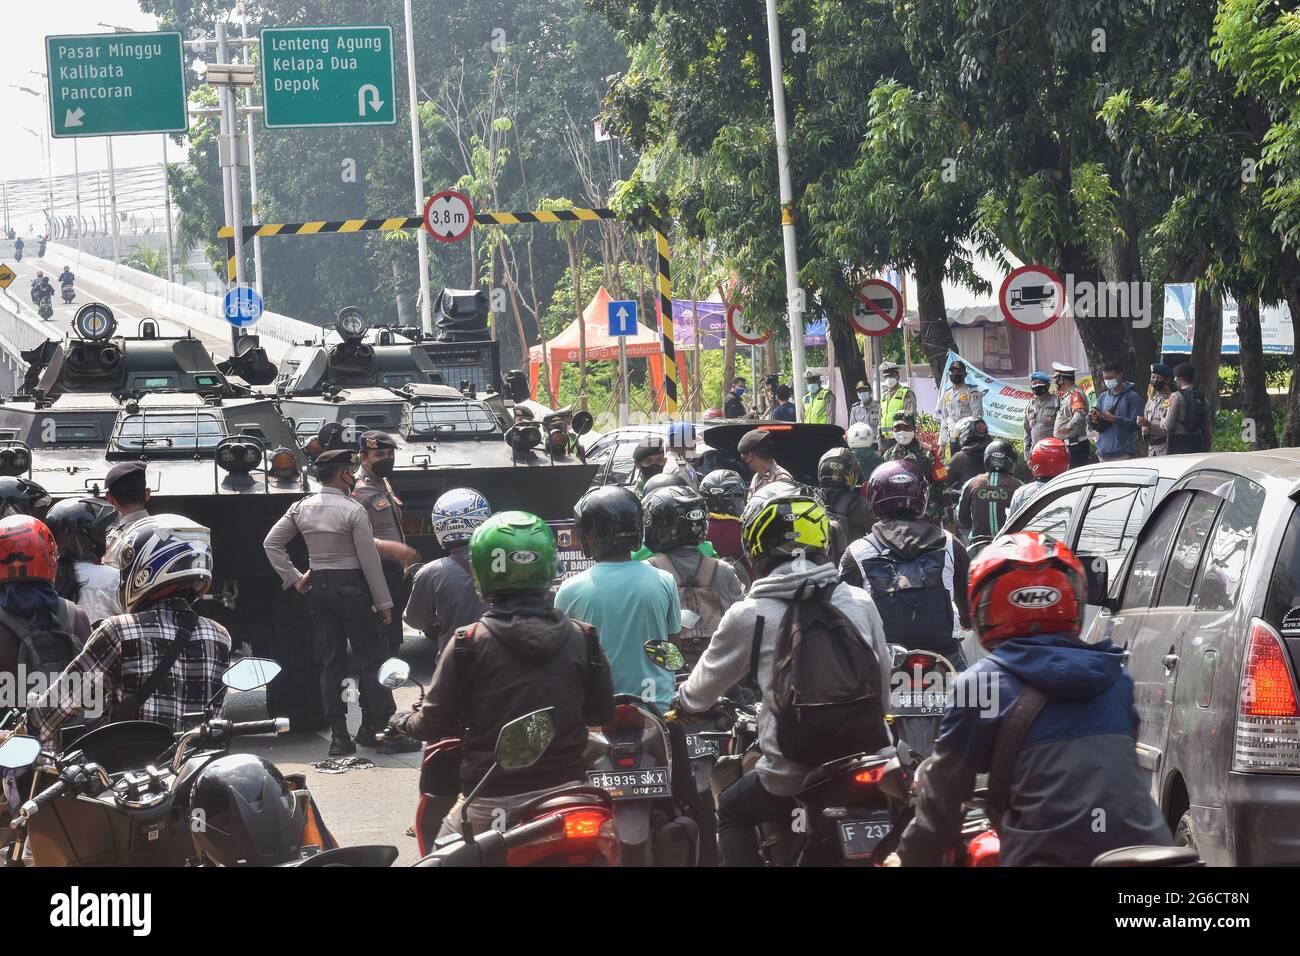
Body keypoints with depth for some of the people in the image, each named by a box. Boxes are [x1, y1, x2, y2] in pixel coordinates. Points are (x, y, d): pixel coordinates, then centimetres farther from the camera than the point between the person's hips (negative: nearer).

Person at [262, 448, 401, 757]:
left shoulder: (301, 508, 4)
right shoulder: (352, 510, -12)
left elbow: (271, 543, 6)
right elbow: (369, 558, -11)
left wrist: (293, 578, 10)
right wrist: (383, 602, -5)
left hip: (317, 588, 6)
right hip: (351, 587, -6)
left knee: (330, 662, 7)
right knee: (372, 657, 3)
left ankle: (339, 736, 5)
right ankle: (374, 727, 2)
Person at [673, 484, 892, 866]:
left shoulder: (748, 616, -6)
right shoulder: (860, 603, 2)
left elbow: (708, 680, 10)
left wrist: (683, 701, 33)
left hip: (791, 778, -3)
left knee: (731, 812, 24)